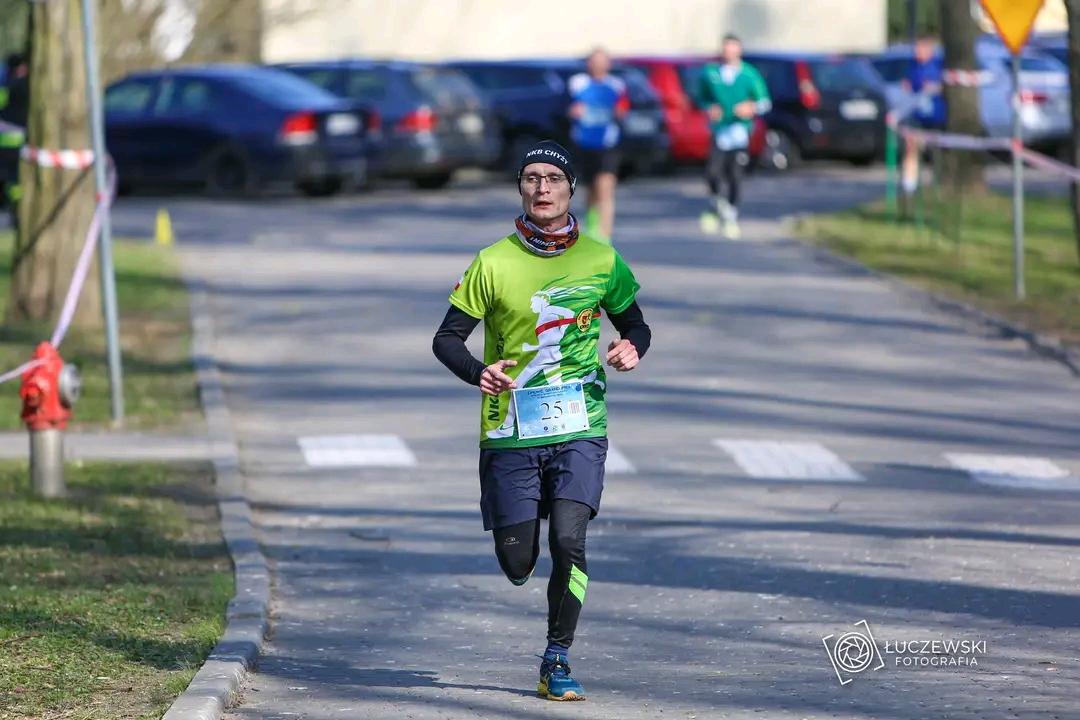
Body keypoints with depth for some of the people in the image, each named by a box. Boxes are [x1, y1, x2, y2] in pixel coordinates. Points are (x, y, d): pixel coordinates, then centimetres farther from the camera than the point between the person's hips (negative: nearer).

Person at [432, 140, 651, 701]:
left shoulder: (601, 260, 4)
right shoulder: (493, 263, -1)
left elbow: (635, 323, 17)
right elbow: (447, 337, 1)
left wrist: (632, 347, -6)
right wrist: (478, 372, -20)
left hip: (579, 429, 0)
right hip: (509, 433, 0)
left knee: (568, 539, -19)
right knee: (517, 565, 2)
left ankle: (557, 660, -4)